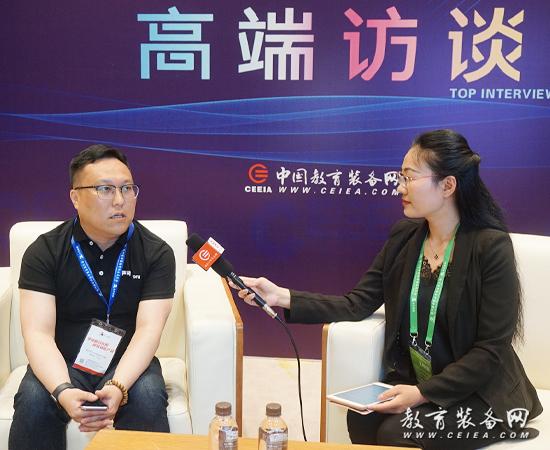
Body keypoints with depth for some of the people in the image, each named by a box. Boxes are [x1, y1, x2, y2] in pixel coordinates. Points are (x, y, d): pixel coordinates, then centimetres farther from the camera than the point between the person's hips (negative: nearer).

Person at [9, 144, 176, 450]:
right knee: (33, 399, -29)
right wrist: (62, 390, -33)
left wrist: (117, 387, -33)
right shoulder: (43, 252, -5)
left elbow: (148, 329, -14)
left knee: (148, 398, -30)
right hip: (63, 362, 1)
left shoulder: (156, 253, -5)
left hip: (128, 363, 0)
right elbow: (38, 333, -14)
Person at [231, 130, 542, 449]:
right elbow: (358, 303, -3)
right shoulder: (404, 235, 1)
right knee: (362, 418, -21)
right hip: (411, 379, 5)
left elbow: (492, 349, -17)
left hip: (480, 392, -5)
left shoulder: (491, 246, -17)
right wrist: (282, 297, -13)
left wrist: (424, 393, -23)